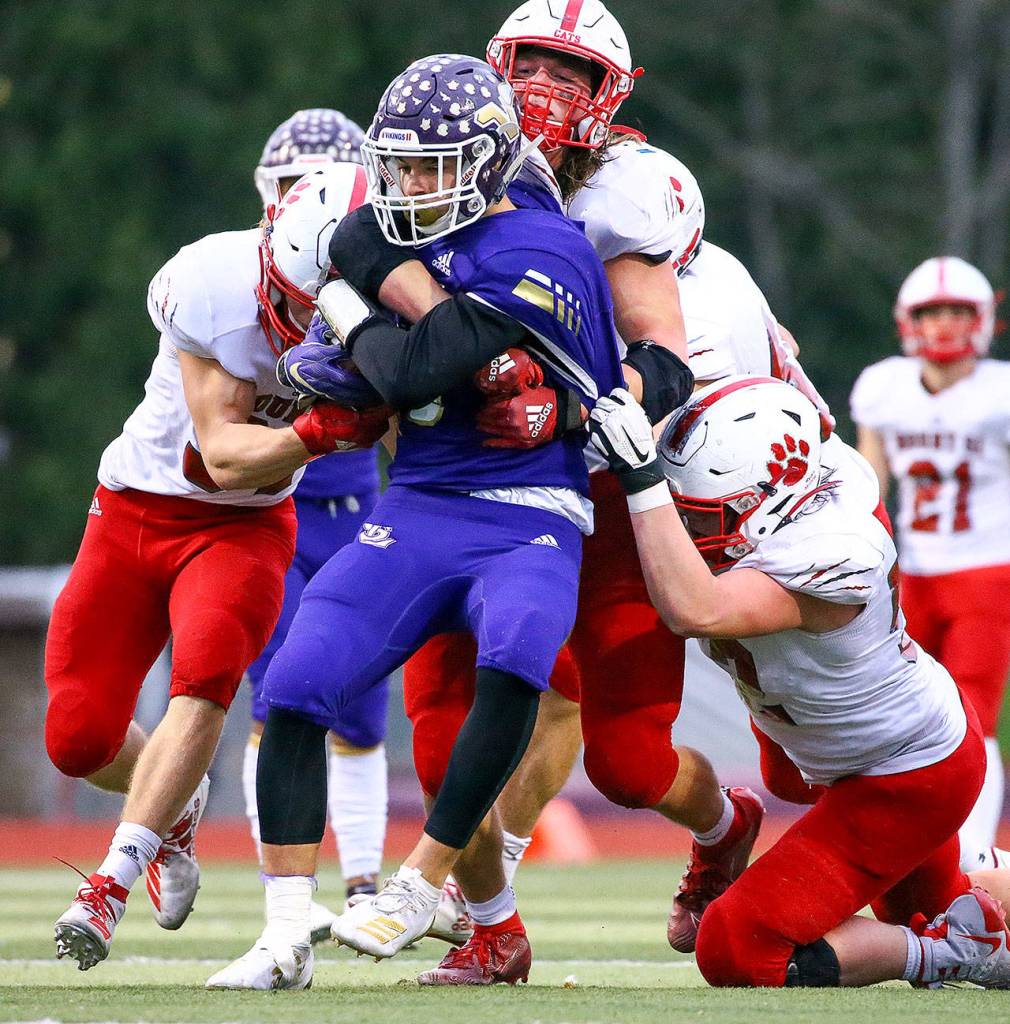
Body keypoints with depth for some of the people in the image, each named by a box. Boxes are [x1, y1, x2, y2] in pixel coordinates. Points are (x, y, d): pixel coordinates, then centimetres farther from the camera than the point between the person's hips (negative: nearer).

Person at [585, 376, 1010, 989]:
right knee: (925, 903, 35)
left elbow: (694, 611, -51)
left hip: (907, 785, -10)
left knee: (735, 951, -10)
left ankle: (949, 952, -3)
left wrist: (640, 478, -51)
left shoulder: (828, 558, -37)